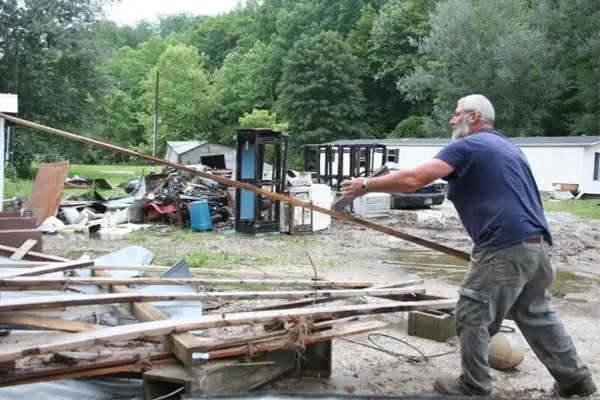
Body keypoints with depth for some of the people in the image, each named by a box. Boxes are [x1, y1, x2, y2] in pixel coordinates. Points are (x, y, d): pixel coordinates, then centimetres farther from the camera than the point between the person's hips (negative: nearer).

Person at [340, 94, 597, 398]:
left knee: (472, 316, 3)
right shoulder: (507, 146, 24)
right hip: (536, 243, 10)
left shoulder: (467, 146, -6)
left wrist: (367, 185, -7)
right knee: (536, 314, 23)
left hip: (505, 248, -9)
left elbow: (413, 179, -16)